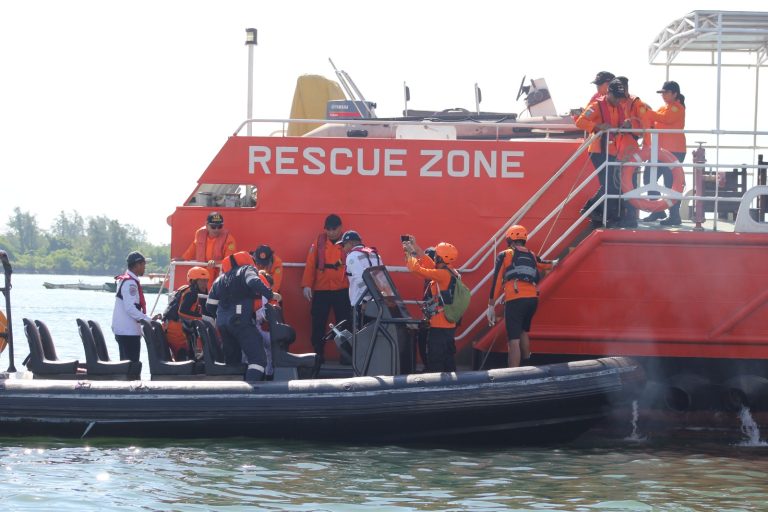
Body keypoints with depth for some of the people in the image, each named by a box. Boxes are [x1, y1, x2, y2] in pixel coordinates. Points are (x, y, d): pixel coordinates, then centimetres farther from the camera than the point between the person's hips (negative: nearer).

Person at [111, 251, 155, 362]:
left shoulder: (124, 280, 17)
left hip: (121, 330, 10)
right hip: (129, 331, -10)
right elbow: (130, 308, -22)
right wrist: (148, 320, -19)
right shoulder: (130, 283, -15)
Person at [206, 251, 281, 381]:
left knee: (232, 360, 19)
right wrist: (270, 294, -9)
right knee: (258, 358, -13)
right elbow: (254, 283, -18)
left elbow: (210, 306, 22)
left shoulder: (219, 280, 25)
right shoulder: (246, 269, 6)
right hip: (242, 322, -7)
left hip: (222, 324, 7)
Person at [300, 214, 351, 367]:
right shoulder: (319, 242, 5)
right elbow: (310, 264, 0)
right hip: (321, 291, 1)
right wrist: (307, 285, -9)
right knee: (318, 325, 3)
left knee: (345, 325, 1)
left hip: (342, 291, -1)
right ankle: (318, 356, 12)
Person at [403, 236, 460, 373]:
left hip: (438, 327, -9)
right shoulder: (450, 273, 9)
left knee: (435, 362, -7)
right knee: (448, 359, 13)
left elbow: (417, 269, -16)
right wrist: (416, 248, 23)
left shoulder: (442, 274, -17)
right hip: (450, 326, 9)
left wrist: (410, 253, -1)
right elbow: (429, 264, 21)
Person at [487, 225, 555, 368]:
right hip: (532, 299, 5)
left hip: (515, 300, -5)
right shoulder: (532, 256, 21)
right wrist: (553, 263, 67)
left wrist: (491, 305, 3)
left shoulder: (504, 255, 7)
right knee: (523, 332, 28)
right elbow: (548, 264, 43)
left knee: (514, 340, -10)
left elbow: (496, 281, 1)